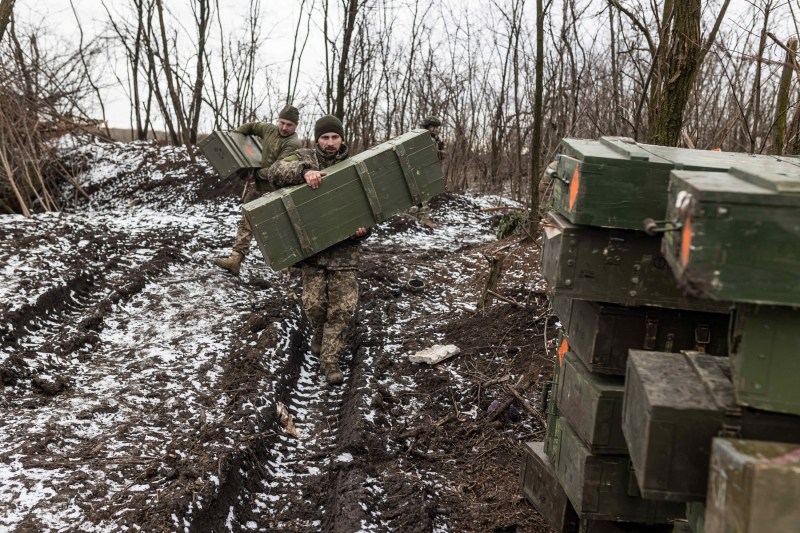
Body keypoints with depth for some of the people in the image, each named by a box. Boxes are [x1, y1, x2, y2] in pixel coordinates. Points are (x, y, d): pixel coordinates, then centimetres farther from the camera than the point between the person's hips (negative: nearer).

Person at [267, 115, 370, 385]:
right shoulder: (304, 158, 1)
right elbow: (275, 172, -17)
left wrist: (364, 228, -10)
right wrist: (304, 171, -35)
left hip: (344, 247, 1)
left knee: (343, 305, -4)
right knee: (314, 302, -4)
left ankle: (329, 358, 8)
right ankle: (320, 332, 29)